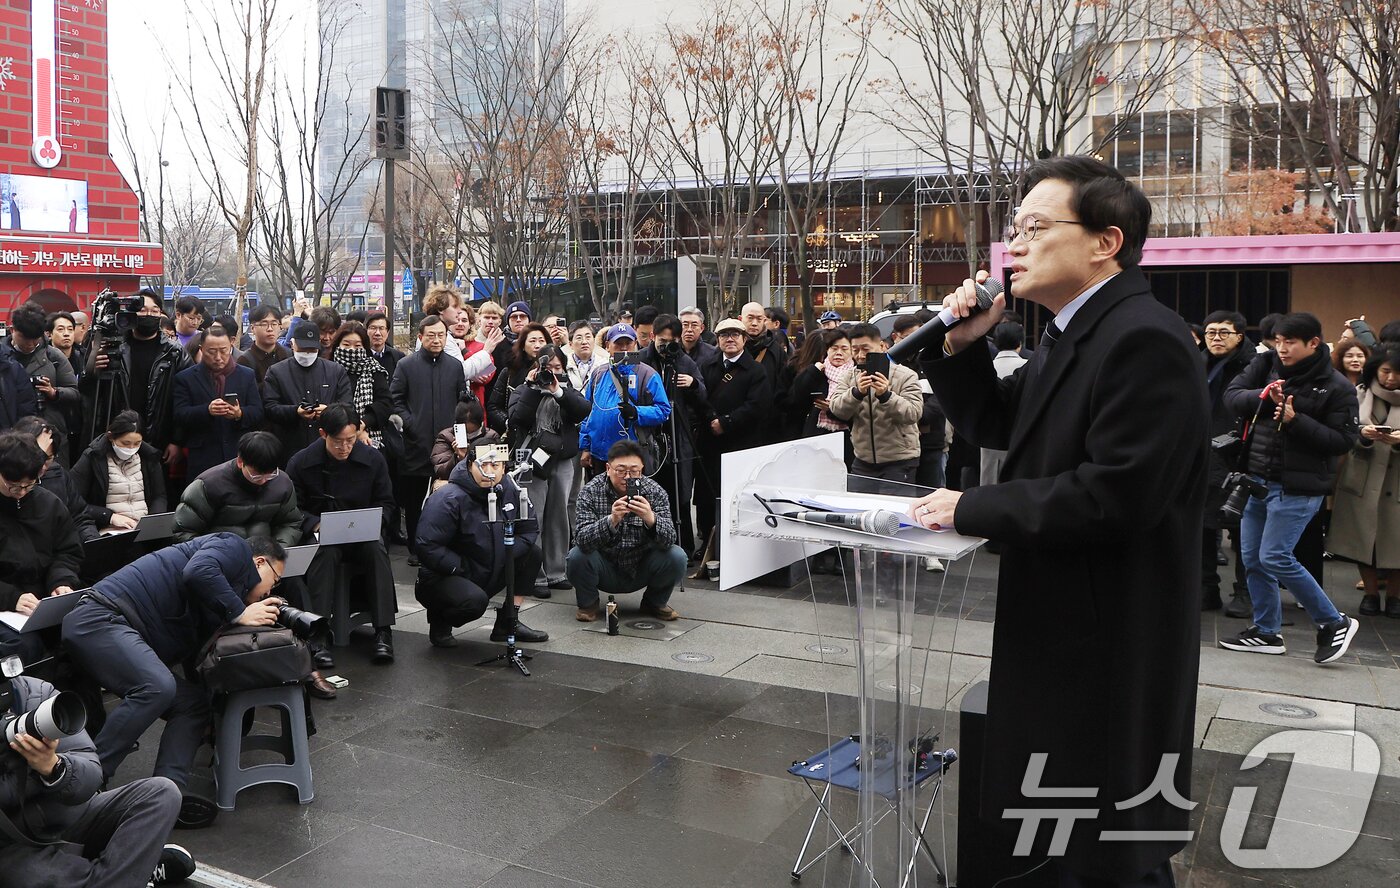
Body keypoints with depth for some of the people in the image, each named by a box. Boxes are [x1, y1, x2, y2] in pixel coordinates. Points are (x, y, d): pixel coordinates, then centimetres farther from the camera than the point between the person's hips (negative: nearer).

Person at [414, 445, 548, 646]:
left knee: (532, 553, -3)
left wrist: (505, 555, -13)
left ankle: (507, 623, 5)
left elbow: (529, 529, 3)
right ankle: (440, 621, 0)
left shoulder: (509, 490, -2)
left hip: (488, 576, 7)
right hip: (442, 579, -7)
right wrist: (462, 569, -23)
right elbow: (427, 547, -26)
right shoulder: (448, 500, -22)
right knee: (475, 600, -36)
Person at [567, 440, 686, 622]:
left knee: (676, 557, -23)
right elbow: (583, 539, -28)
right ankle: (588, 604, 4)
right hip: (605, 571, -1)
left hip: (641, 571, 1)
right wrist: (611, 521, -47)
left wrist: (651, 519, -45)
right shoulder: (591, 492, -15)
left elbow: (669, 540, -23)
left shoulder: (654, 491, -12)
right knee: (577, 557, -28)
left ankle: (654, 602, 8)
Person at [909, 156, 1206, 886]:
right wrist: (962, 346, -2)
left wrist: (971, 510, -20)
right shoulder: (1073, 334, 10)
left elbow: (1115, 495, -29)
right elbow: (992, 424, 17)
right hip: (1064, 630, 10)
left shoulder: (1143, 339, -22)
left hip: (1112, 644, -10)